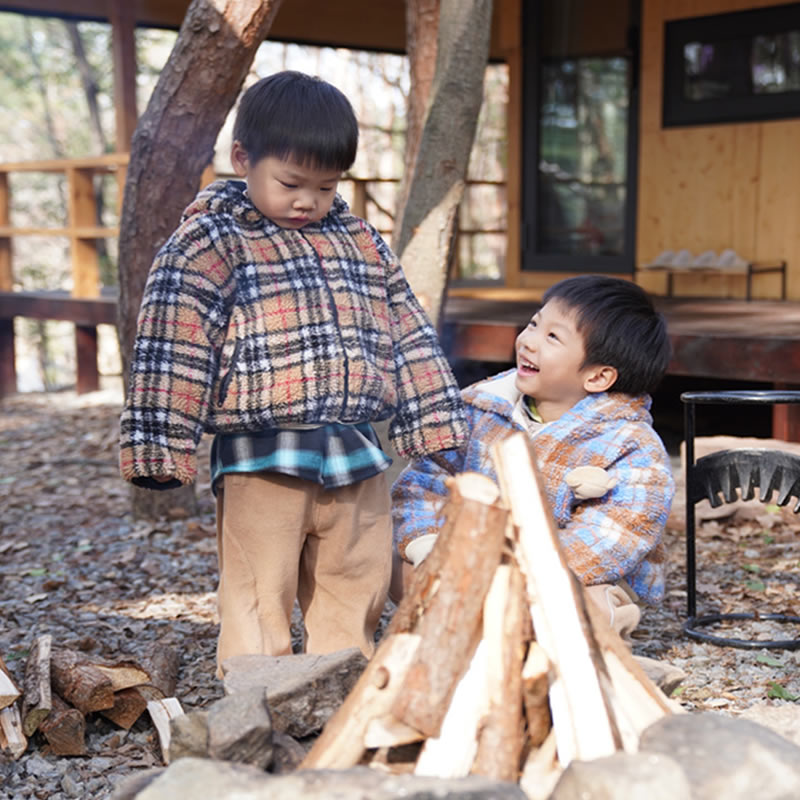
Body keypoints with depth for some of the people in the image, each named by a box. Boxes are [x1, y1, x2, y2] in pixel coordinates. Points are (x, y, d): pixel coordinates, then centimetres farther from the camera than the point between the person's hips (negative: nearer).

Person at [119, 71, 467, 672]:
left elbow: (408, 333, 17)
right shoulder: (211, 241, -4)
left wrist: (432, 422, 15)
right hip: (262, 465, -5)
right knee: (259, 611, 0)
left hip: (357, 461, 5)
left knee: (356, 606, 14)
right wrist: (161, 450, -13)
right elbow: (174, 346, -9)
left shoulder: (361, 240, 13)